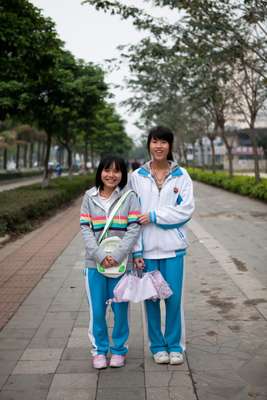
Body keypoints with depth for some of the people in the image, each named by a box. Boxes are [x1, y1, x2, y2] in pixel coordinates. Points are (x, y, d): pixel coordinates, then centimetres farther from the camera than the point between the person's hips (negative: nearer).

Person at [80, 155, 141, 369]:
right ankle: (99, 349, 25)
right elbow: (85, 229, -2)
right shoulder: (90, 197, 4)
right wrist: (100, 256, -14)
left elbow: (134, 229, -8)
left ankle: (119, 349, 26)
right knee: (97, 310, 8)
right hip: (95, 263, 1)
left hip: (121, 262, -1)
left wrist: (117, 256, -17)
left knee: (120, 309, 8)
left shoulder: (129, 197, -1)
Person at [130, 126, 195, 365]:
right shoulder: (137, 177, 3)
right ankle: (157, 346, 24)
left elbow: (186, 209, -5)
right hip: (147, 247, 1)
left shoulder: (181, 175, 2)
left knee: (174, 297, 3)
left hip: (172, 246, 0)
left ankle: (175, 345, 21)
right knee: (151, 298, 7)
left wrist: (154, 216, -12)